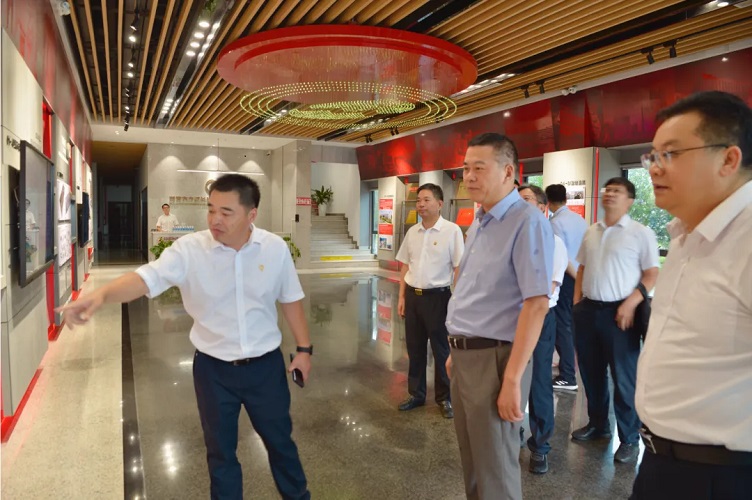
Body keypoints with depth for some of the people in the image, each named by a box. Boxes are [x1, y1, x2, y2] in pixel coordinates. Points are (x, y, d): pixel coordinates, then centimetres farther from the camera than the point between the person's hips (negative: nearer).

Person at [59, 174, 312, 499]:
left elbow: (290, 299, 1)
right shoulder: (189, 249, -15)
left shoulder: (275, 248, -9)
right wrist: (101, 295, -47)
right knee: (220, 450, 18)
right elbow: (147, 278, -28)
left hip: (265, 364, 1)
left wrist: (304, 348, 3)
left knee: (279, 440, 20)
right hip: (213, 368, 0)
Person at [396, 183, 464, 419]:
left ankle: (444, 398, 25)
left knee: (441, 350, 8)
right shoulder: (412, 232, 7)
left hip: (437, 296, -5)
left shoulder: (452, 230, -9)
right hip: (413, 295, 5)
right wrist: (402, 296, 10)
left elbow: (459, 268, -10)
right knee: (414, 348, 14)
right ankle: (416, 394, 30)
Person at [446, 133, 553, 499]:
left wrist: (512, 378, -23)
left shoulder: (527, 222, -16)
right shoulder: (478, 223, 11)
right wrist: (456, 350, 18)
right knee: (471, 459, 22)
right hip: (464, 355, 8)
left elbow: (536, 304, -22)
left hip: (493, 358, -8)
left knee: (495, 469, 9)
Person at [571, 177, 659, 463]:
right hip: (588, 310, 6)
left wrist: (630, 303, -18)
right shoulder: (591, 232, 12)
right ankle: (597, 424, 34)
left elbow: (652, 273, -8)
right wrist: (577, 302, 9)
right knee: (591, 373, 16)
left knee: (624, 377, 3)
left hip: (619, 312, -6)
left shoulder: (641, 233, -5)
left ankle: (629, 438, 18)